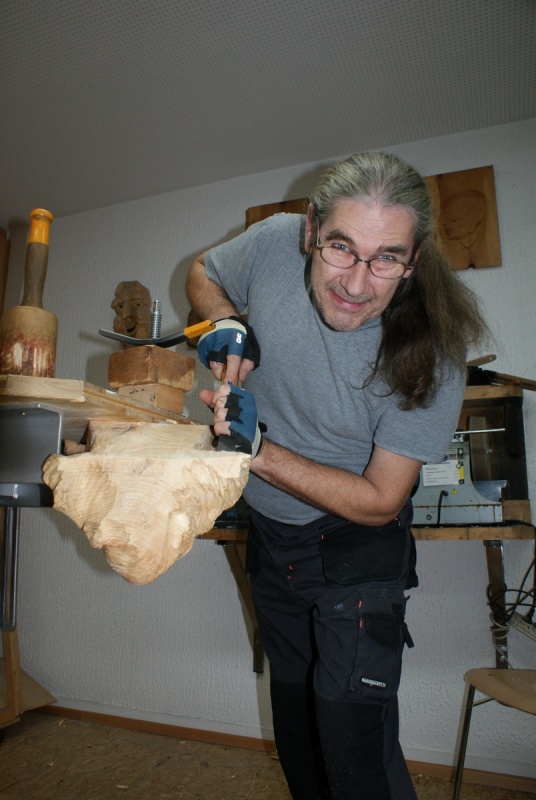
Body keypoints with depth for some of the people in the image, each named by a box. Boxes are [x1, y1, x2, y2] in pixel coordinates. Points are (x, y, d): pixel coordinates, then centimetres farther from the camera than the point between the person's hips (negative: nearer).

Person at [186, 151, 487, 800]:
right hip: (269, 534, 5)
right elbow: (202, 274, 3)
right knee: (293, 710, 24)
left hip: (356, 548, -4)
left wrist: (259, 451, -34)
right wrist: (226, 322, -19)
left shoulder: (430, 357, -28)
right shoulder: (275, 243, -19)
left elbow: (380, 502, -23)